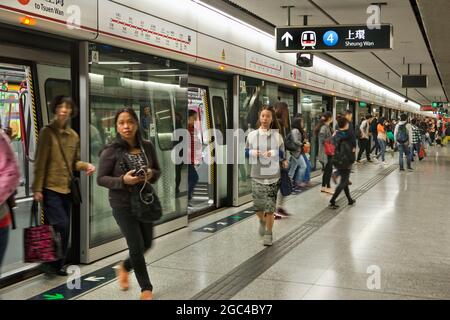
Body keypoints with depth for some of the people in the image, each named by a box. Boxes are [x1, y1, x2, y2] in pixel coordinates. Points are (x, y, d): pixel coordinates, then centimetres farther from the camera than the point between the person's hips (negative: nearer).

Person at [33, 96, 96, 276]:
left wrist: (86, 166, -6)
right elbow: (40, 162, -10)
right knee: (61, 225, -15)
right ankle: (50, 263, 2)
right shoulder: (47, 132, -7)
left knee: (64, 228, 10)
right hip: (50, 188, -6)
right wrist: (37, 189, -13)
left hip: (66, 188, 6)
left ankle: (58, 265, 22)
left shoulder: (73, 136, 10)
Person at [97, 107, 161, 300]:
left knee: (147, 244, 15)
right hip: (123, 205, -4)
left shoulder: (147, 146, -2)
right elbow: (101, 179, -10)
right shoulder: (111, 151, -13)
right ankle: (146, 288, 22)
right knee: (137, 246, 0)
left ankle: (125, 267, 45)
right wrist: (123, 180, -25)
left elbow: (157, 170, 9)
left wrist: (151, 174, -14)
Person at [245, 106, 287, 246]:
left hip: (273, 177, -1)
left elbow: (282, 154, 6)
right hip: (257, 177, 1)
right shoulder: (252, 135, 2)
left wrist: (273, 153, -14)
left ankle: (269, 234, 15)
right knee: (258, 207, 5)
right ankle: (262, 221, 39)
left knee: (270, 208, -2)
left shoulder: (277, 136, 0)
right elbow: (246, 153, 10)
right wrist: (253, 153, -12)